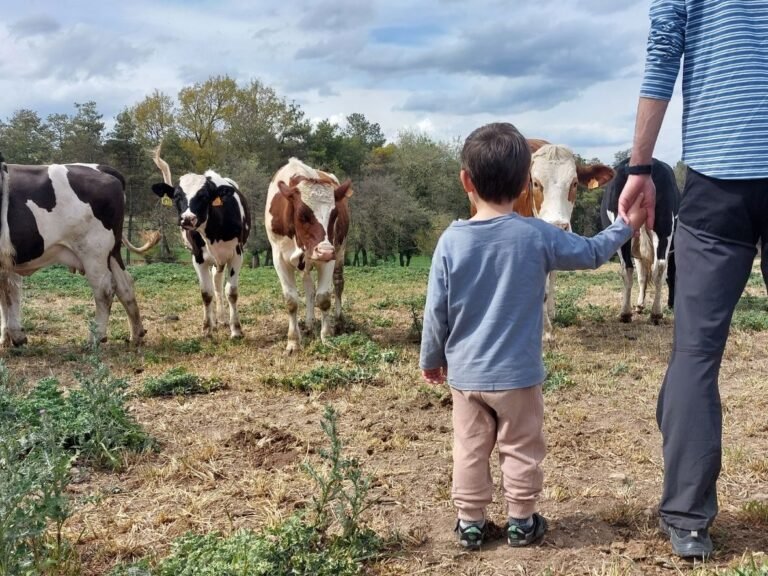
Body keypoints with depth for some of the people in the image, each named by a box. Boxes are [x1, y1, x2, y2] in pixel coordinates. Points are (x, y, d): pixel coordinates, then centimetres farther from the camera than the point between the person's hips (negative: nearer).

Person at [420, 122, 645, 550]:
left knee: (470, 452, 14)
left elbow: (436, 311, -5)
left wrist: (431, 359, 9)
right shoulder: (537, 235, -12)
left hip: (465, 374, 1)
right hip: (518, 373, -1)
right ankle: (522, 522, 27)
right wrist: (626, 225, 19)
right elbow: (591, 253, 3)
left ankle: (470, 523, 24)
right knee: (522, 451, 15)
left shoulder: (452, 240, -10)